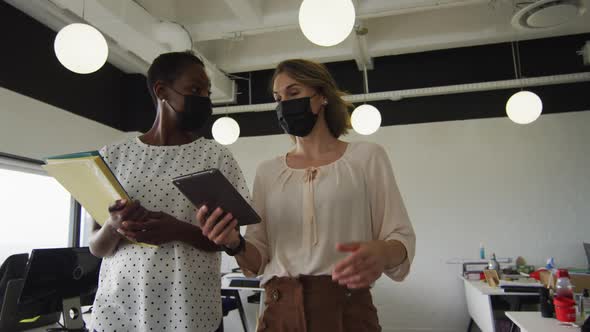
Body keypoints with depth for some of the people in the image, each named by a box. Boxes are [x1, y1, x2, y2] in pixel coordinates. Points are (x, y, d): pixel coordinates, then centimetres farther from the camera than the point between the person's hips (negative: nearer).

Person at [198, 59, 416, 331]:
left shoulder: (366, 157, -1)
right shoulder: (267, 172, 7)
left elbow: (401, 238, -4)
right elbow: (257, 261, 5)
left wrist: (381, 253, -26)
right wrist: (235, 244, -16)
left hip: (347, 309, -2)